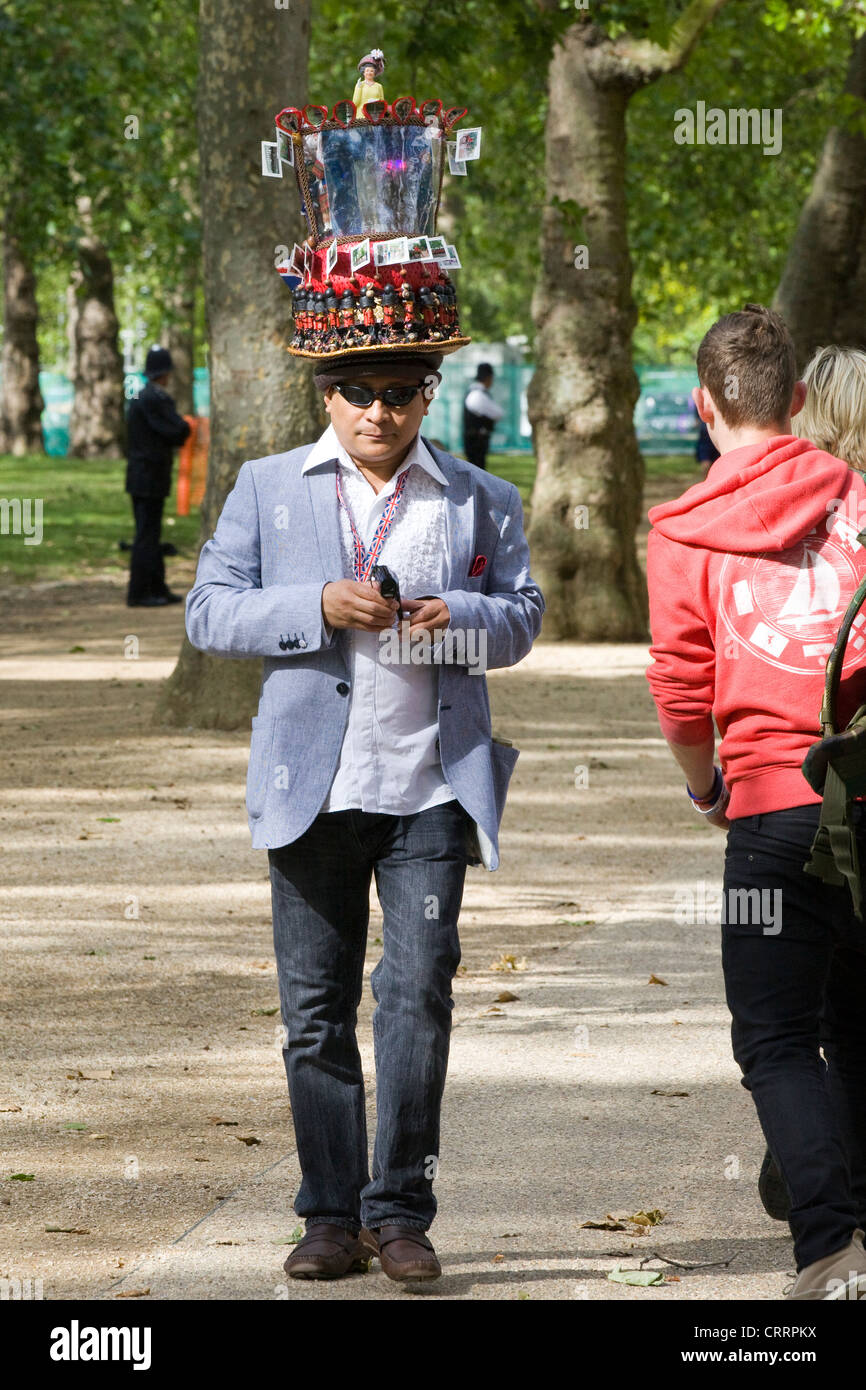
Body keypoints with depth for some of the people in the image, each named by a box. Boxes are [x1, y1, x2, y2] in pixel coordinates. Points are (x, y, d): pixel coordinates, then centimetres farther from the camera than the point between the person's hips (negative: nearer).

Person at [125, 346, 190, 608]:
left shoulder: (140, 398, 14)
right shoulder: (157, 399, -17)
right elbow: (178, 431, -19)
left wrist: (178, 432, 3)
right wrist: (186, 427, 2)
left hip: (139, 476, 10)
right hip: (150, 478, -10)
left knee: (149, 534, 14)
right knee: (147, 535, -6)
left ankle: (158, 588, 21)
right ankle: (138, 593, -4)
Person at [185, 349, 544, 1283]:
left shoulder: (481, 500, 11)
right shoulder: (266, 488, 9)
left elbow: (522, 616, 12)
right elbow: (208, 613, 4)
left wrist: (459, 617, -10)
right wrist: (317, 608, -12)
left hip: (432, 786, 0)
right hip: (313, 787, 1)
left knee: (417, 990, -10)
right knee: (316, 1008, 3)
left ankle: (398, 1212, 0)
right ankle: (332, 1217, 12)